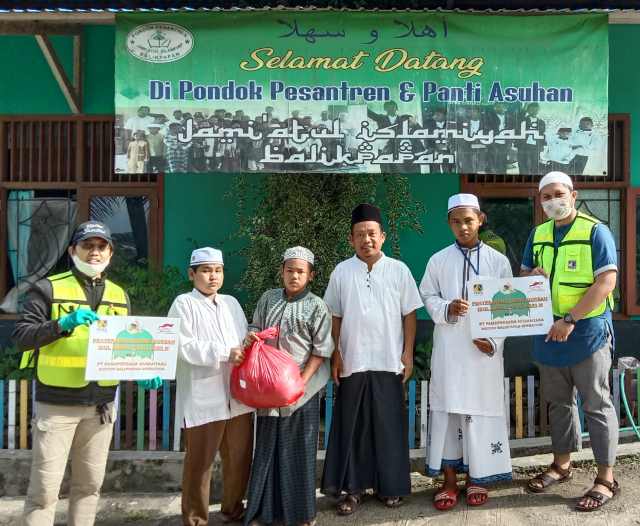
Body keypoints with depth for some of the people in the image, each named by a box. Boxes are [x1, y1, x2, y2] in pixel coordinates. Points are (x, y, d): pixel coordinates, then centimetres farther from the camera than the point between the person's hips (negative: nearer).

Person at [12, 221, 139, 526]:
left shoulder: (119, 295, 11)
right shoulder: (48, 288, -4)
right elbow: (21, 337, -11)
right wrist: (63, 324, -25)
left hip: (101, 405, 5)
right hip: (56, 404, -4)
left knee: (90, 483, 14)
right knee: (45, 487, 0)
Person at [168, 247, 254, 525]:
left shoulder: (231, 302, 16)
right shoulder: (184, 303, -2)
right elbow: (183, 346, -14)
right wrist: (224, 353, -18)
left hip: (238, 396, 5)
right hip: (203, 399, -5)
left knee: (239, 458, 13)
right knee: (199, 461, 5)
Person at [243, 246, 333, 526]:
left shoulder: (317, 306, -6)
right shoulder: (269, 298, 6)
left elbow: (320, 351, -6)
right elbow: (256, 327, 17)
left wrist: (300, 382, -14)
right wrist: (251, 336, -7)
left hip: (302, 388, -3)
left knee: (299, 450, 6)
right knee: (267, 448, 10)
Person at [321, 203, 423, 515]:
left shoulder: (399, 270, 1)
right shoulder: (341, 272, 2)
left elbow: (409, 314, 3)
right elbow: (335, 317, 6)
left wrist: (408, 353, -1)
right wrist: (335, 356, 2)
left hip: (389, 362, 0)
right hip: (352, 363, 1)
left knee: (389, 426, 7)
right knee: (352, 427, 7)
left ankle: (390, 486, 22)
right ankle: (352, 487, 19)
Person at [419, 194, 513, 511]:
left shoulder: (498, 260, 2)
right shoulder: (438, 260, 3)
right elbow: (427, 296, 8)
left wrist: (494, 341, -9)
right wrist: (446, 309, -13)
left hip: (484, 348, 0)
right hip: (449, 348, 1)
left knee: (481, 411, 5)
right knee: (447, 410, 4)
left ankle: (477, 478, 23)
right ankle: (449, 481, 18)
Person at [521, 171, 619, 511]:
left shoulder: (595, 232, -9)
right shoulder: (537, 235, 10)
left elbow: (606, 282, -17)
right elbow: (523, 275, 18)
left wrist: (570, 320, -23)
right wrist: (532, 275, -7)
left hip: (588, 333, -6)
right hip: (549, 333, 6)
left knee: (596, 405, 2)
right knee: (558, 402, 17)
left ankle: (606, 479, 12)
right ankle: (561, 464, 31)